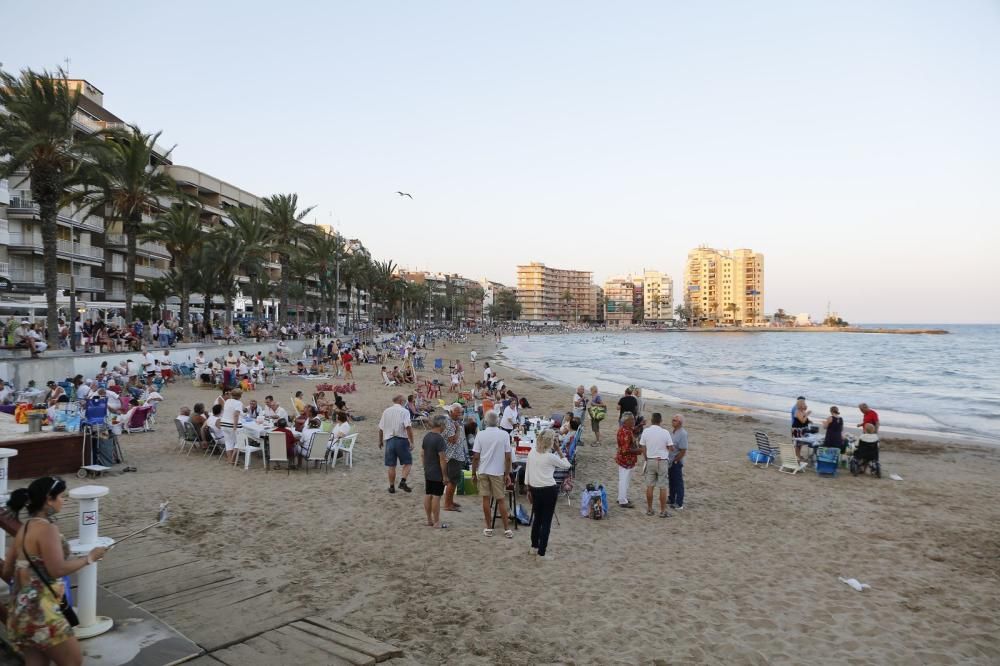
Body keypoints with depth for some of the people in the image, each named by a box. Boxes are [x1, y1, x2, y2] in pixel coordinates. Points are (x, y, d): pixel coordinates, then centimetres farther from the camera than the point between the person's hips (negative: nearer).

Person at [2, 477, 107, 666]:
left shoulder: (25, 527, 10)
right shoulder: (47, 528, -18)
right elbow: (58, 570, -21)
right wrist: (89, 558, -11)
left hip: (22, 609, 9)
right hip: (39, 611, -9)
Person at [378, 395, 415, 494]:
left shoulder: (386, 411, 9)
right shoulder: (404, 411, -5)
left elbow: (381, 429, 12)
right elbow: (408, 427, -17)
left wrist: (380, 441, 24)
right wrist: (411, 442, -13)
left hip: (389, 440, 4)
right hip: (401, 440, -4)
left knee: (391, 465, 11)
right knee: (408, 462, 8)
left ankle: (392, 487, 18)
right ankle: (403, 481, -8)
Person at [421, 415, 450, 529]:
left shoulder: (426, 437, 5)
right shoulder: (439, 439, -20)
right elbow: (442, 459, -20)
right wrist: (444, 475, -15)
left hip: (428, 472, 8)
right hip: (437, 473, -8)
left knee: (427, 495, 12)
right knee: (436, 496, -2)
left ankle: (429, 520, 21)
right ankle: (437, 522, 4)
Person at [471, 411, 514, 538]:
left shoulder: (480, 435, -6)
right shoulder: (504, 434, -7)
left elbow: (476, 456, -6)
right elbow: (508, 456, -6)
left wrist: (474, 473, 5)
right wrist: (507, 473, 2)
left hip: (483, 471, 0)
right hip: (498, 472, 0)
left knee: (486, 499, 8)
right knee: (501, 500, 7)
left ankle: (489, 528, 13)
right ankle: (507, 529, 9)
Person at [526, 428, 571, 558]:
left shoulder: (532, 453, 1)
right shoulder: (550, 457, -16)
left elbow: (527, 471, 7)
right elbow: (567, 465, -3)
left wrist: (529, 489, 16)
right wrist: (559, 450, -4)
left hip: (534, 489, 6)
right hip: (548, 490, -6)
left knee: (537, 518, 21)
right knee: (546, 521, 3)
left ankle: (534, 546, 32)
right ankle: (541, 552, 7)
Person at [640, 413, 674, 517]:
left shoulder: (646, 431, -4)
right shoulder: (665, 432, -10)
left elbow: (643, 448, 1)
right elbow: (670, 447, -7)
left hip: (650, 460, 2)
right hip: (662, 461, -2)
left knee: (649, 486, 10)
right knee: (663, 487, 4)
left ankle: (649, 509, 17)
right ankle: (663, 511, 9)